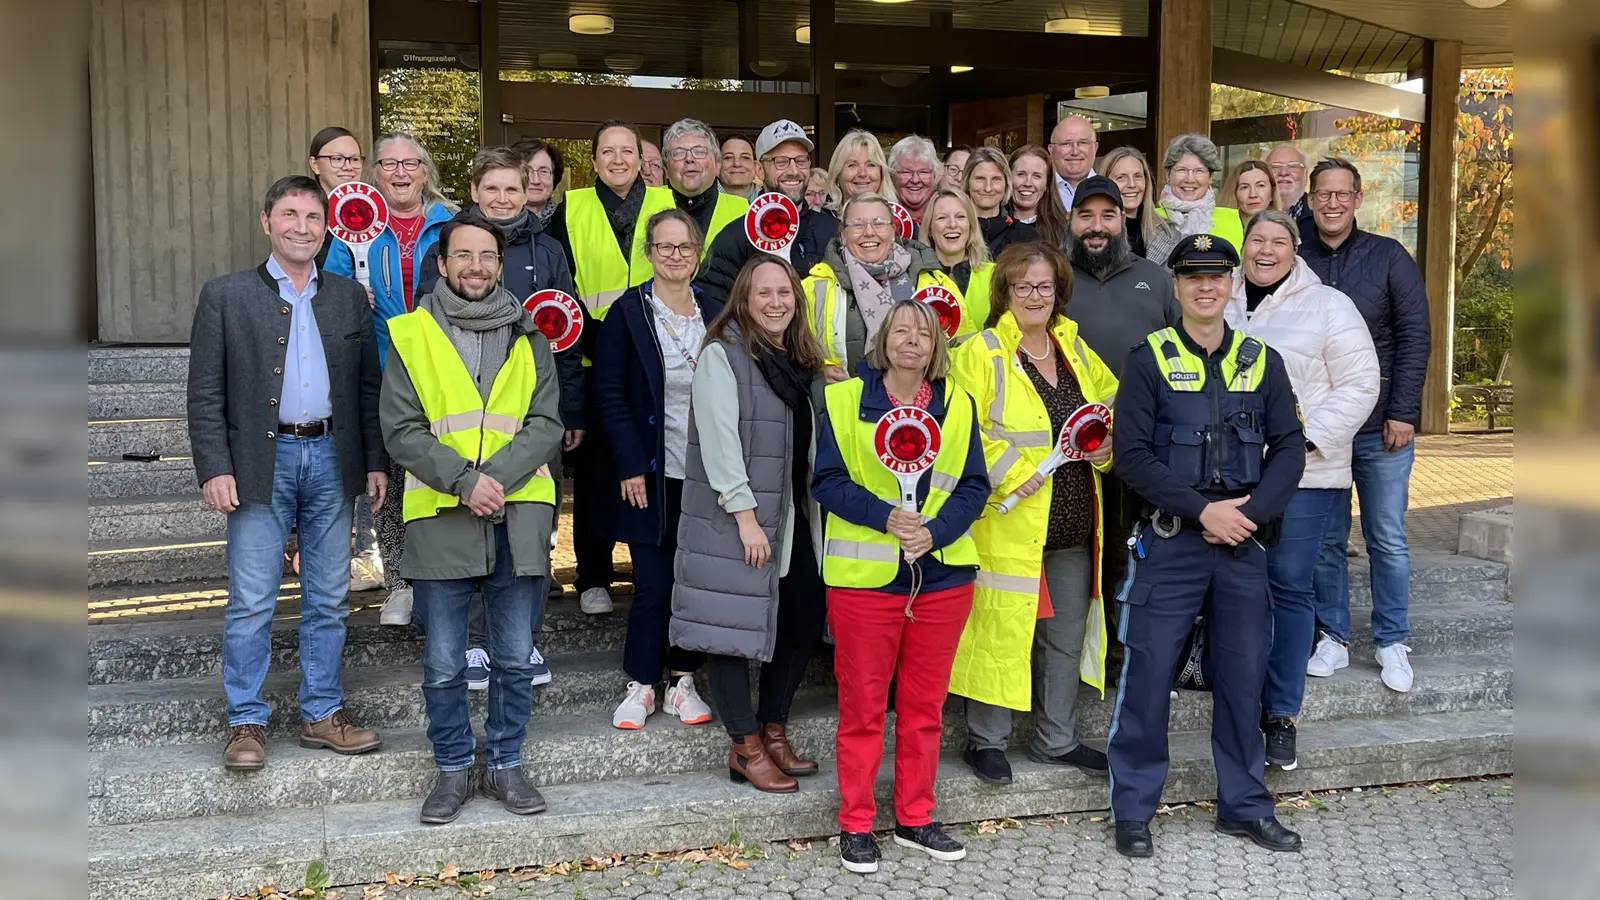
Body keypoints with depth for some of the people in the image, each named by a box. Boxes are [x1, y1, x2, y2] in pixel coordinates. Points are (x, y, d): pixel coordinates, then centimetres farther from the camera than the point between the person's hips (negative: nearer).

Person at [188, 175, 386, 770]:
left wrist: (376, 461, 5)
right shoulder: (225, 295, 2)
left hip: (333, 459, 3)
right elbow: (206, 392, -1)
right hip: (262, 462, -3)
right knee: (251, 603, 0)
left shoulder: (349, 297, 11)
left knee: (329, 601, 9)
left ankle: (322, 714, 20)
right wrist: (214, 468, -9)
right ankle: (246, 723, 11)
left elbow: (368, 387, 12)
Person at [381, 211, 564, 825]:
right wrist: (464, 480, -15)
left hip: (518, 518, 2)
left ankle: (505, 764, 25)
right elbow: (401, 430, -3)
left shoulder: (528, 337, 9)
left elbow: (546, 424, 1)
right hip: (440, 518, -1)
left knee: (515, 659, 9)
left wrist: (497, 477, -14)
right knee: (444, 665, 5)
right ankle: (453, 769, 23)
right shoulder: (411, 334, 3)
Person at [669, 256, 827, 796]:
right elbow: (719, 439, -16)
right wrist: (745, 514, -19)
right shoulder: (722, 354, -8)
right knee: (734, 626, -1)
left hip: (790, 518, 7)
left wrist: (812, 510, 9)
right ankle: (747, 749, 8)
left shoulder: (802, 360, 14)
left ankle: (773, 730, 22)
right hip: (731, 519, -7)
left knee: (804, 621, 8)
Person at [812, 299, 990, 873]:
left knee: (924, 706, 12)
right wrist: (885, 516, -20)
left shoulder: (957, 404, 6)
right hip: (864, 575, -3)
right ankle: (855, 825, 16)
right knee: (862, 707, 4)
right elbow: (827, 480, -7)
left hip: (942, 576, 3)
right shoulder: (845, 398, -2)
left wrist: (936, 530, -15)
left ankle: (914, 820, 25)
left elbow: (974, 485, 2)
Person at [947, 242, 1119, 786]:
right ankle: (986, 741, 15)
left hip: (1074, 522, 7)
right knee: (1001, 630, -3)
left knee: (1067, 633, 14)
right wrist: (1011, 474, -20)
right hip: (1009, 521, -6)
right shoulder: (981, 354, -7)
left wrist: (1107, 447, 2)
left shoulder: (1076, 349, 12)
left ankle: (1056, 740, 29)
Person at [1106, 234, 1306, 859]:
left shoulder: (1261, 360, 9)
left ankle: (1244, 804, 25)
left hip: (1244, 542, 3)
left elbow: (1289, 448, 6)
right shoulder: (1150, 359, -1)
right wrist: (1203, 510, -14)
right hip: (1168, 541, -3)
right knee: (1148, 673, -1)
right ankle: (1133, 809, 12)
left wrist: (1251, 512, -9)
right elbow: (1131, 455, -8)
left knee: (1244, 674, 10)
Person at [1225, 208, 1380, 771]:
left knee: (1289, 587, -1)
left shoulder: (1327, 306, -1)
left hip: (1302, 473, -3)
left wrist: (1306, 437, -15)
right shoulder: (1221, 305, 11)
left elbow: (1359, 385, -5)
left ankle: (1283, 713, 8)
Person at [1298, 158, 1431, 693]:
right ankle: (1333, 637, 21)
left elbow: (1413, 338, -3)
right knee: (1325, 540, 8)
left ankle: (1392, 643, 17)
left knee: (1388, 540, 5)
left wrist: (1403, 413, -9)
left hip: (1382, 428, -1)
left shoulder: (1388, 257, 0)